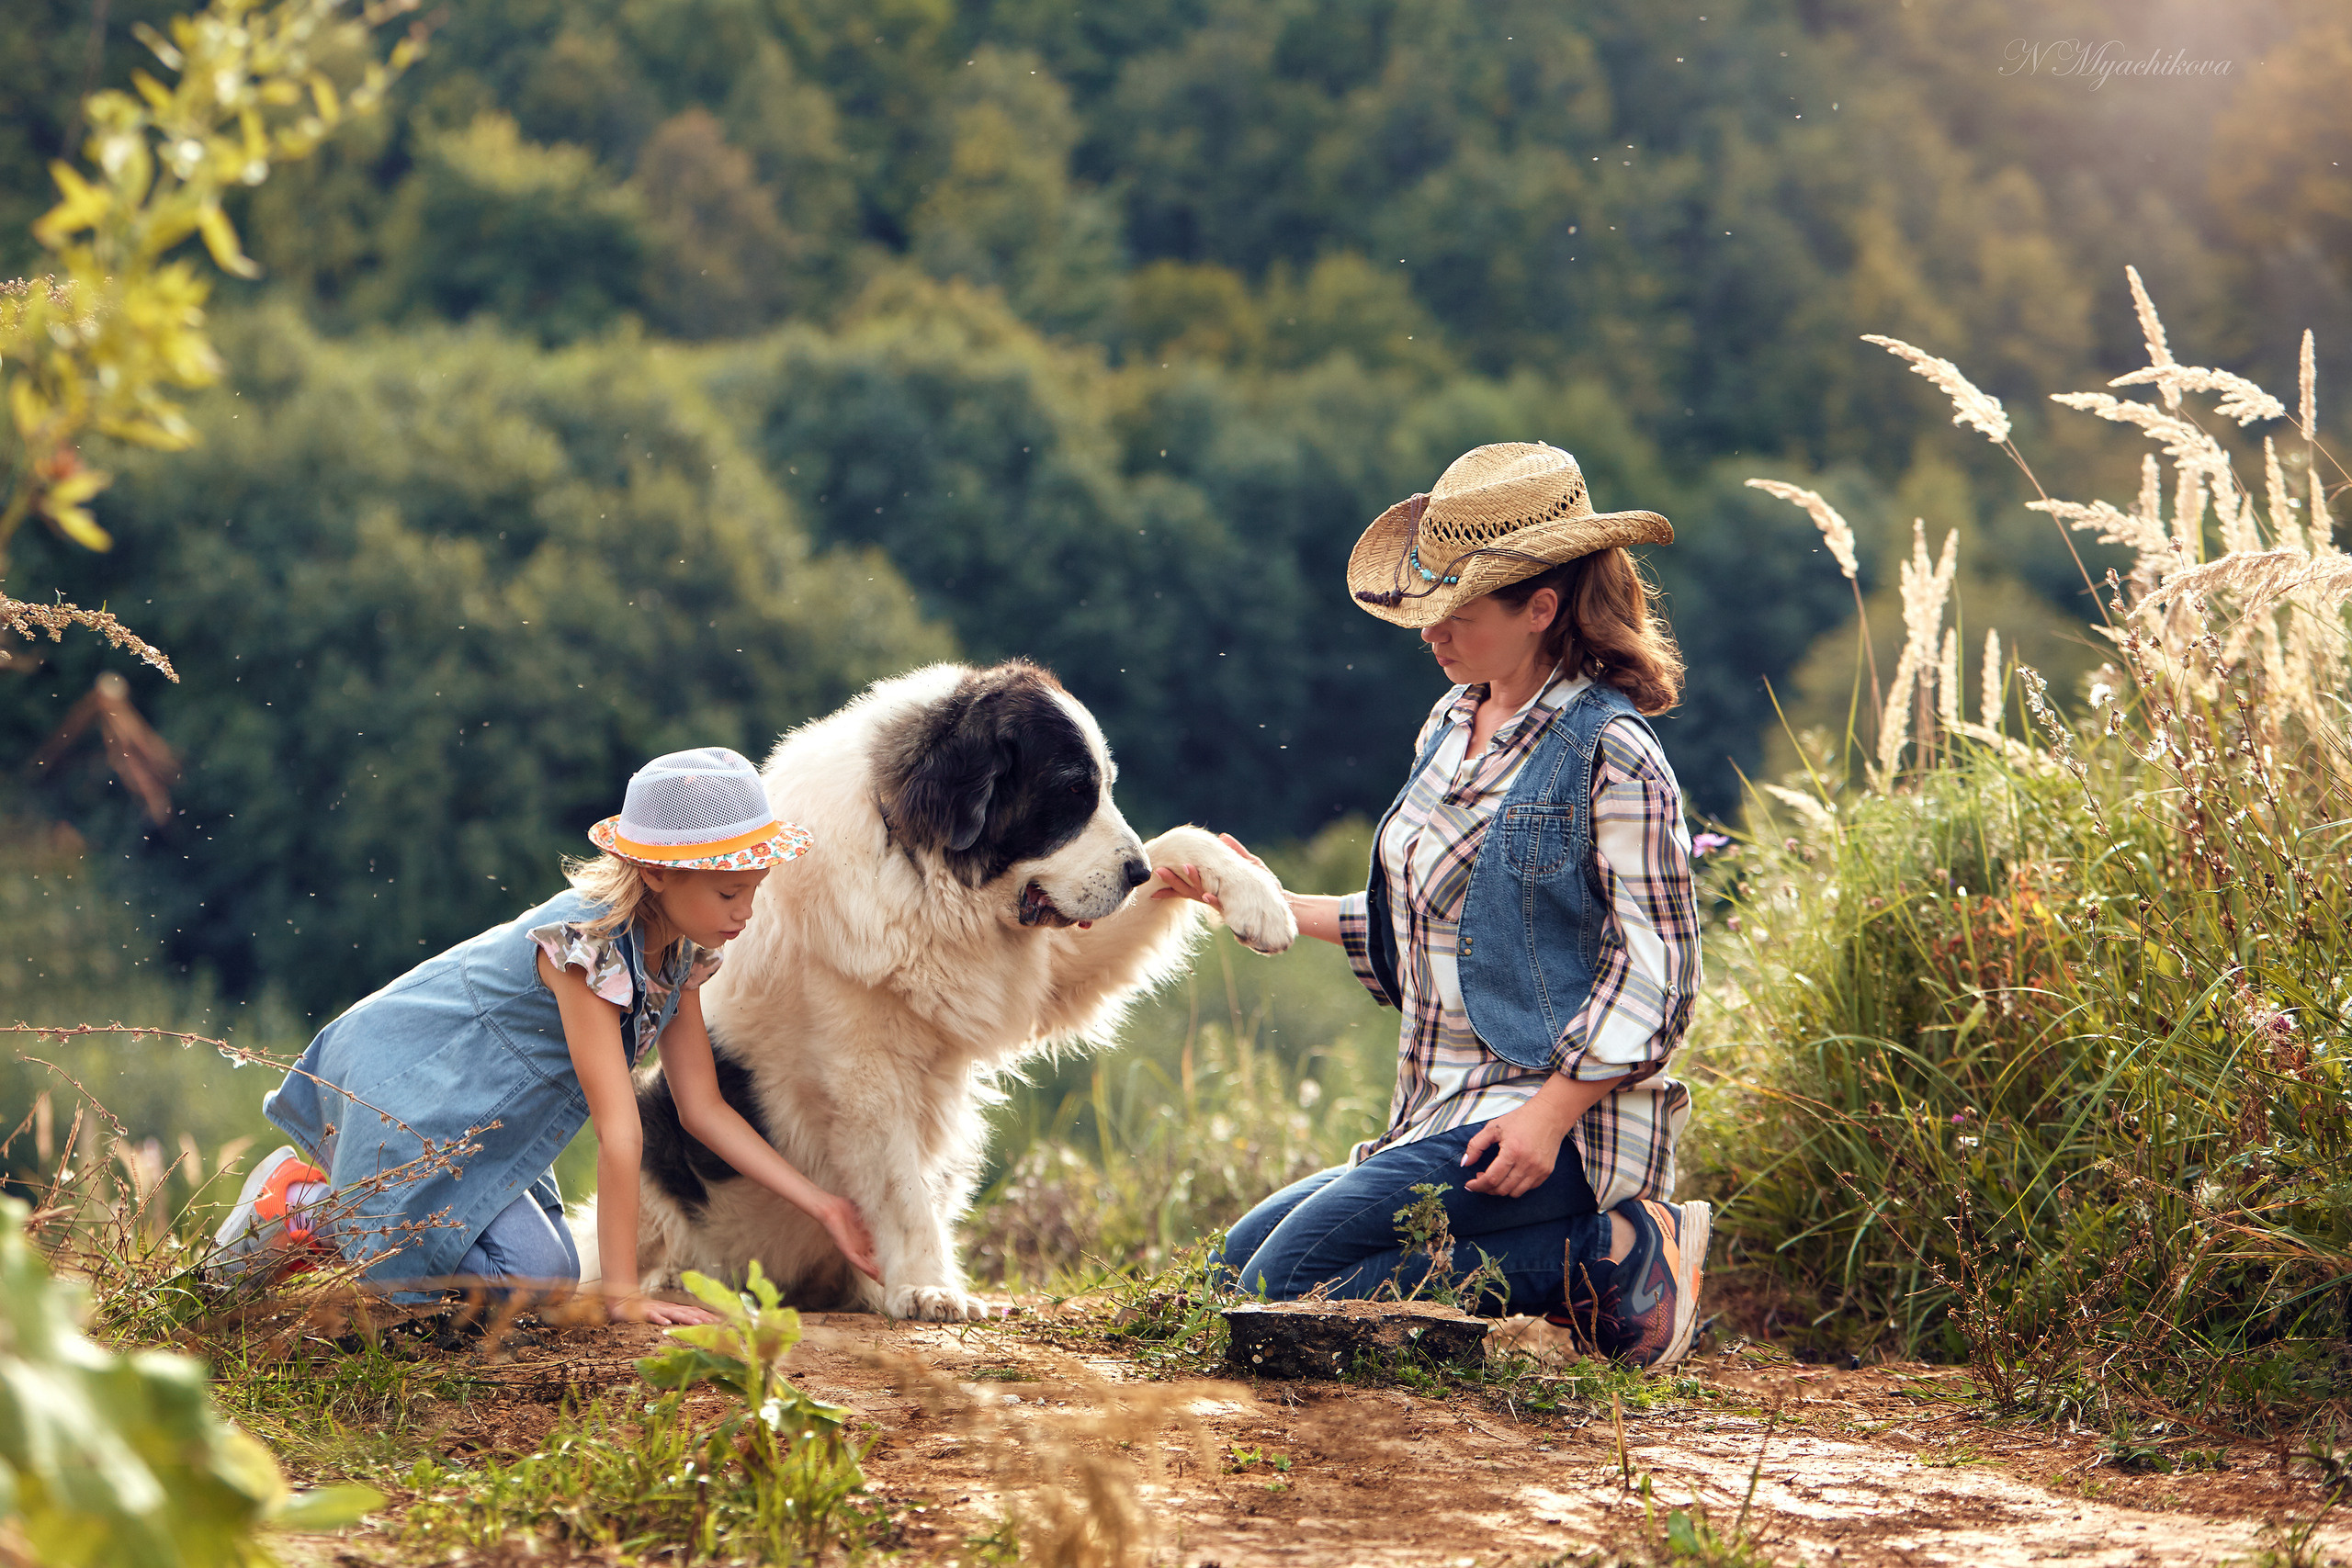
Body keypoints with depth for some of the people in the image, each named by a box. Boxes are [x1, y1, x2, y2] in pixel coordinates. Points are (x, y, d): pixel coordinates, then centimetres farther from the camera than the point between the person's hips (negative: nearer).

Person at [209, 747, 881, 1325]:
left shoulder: (679, 951, -3)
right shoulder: (588, 941, -30)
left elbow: (704, 1109, 2)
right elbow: (617, 1128, -31)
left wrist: (823, 1206, -6)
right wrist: (624, 1294, -30)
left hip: (474, 1115, 9)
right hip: (398, 1083, -9)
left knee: (546, 1281, -3)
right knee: (533, 1276, -17)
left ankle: (340, 1200, 16)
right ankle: (299, 1209, 0)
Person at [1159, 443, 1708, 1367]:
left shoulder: (1609, 753, -13)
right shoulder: (1452, 727, 13)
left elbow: (1655, 971, -16)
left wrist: (1550, 1115, -23)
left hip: (1557, 1122, -10)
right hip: (1439, 1116, 10)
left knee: (1291, 1283, -19)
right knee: (1234, 1268, 11)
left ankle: (1609, 1254, -8)